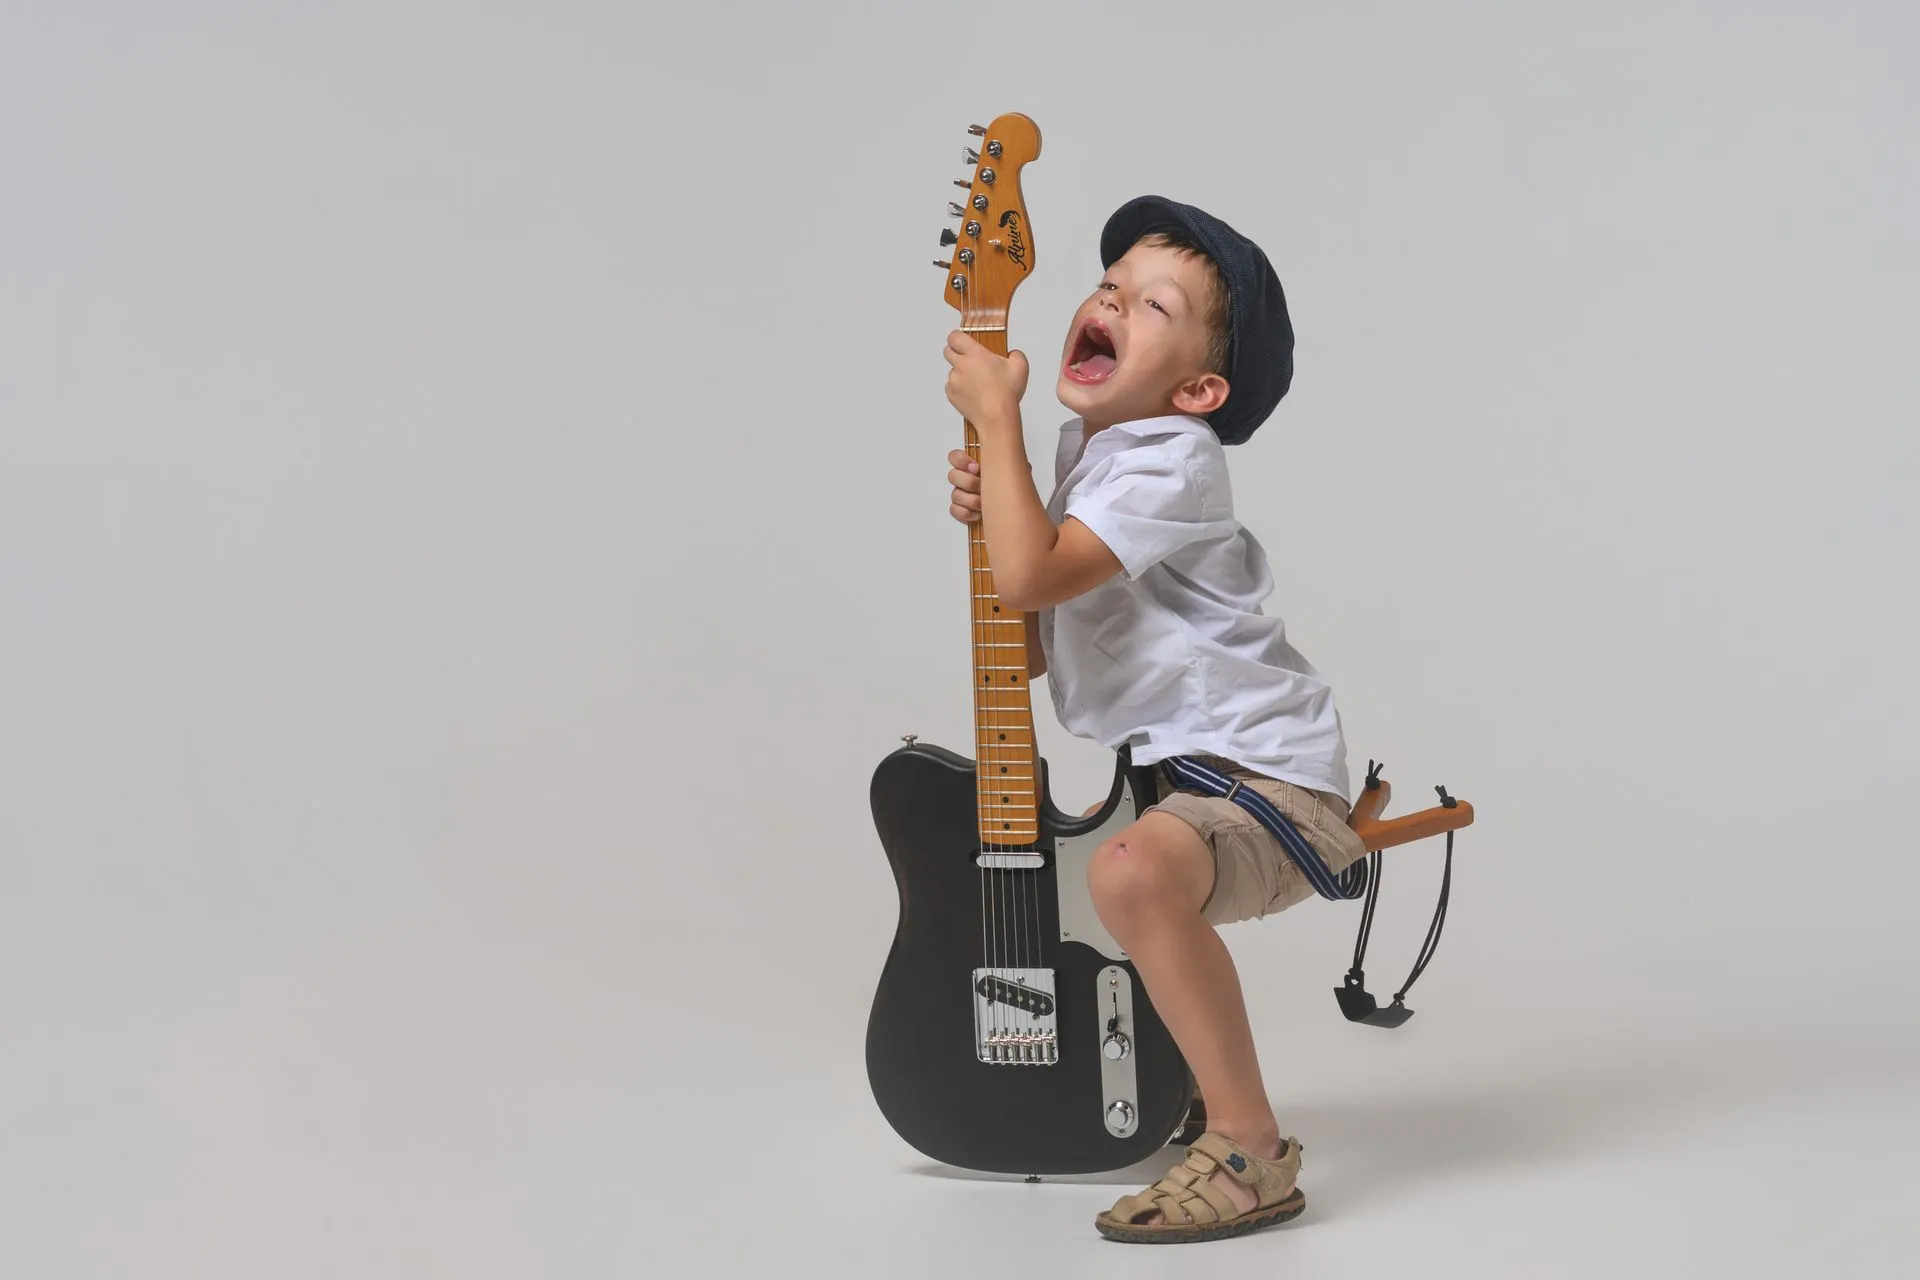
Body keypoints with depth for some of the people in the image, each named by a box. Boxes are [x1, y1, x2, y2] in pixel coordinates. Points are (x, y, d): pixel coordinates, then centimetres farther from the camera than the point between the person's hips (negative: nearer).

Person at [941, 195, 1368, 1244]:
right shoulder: (1082, 452, 10)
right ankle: (1181, 1078, 43)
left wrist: (995, 416, -20)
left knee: (1134, 870, -39)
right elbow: (1033, 648, 14)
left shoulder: (1169, 463, -19)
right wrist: (988, 515, -1)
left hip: (1268, 780, -11)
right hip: (1183, 776, 11)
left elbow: (1030, 578, -31)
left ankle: (1250, 1151, -25)